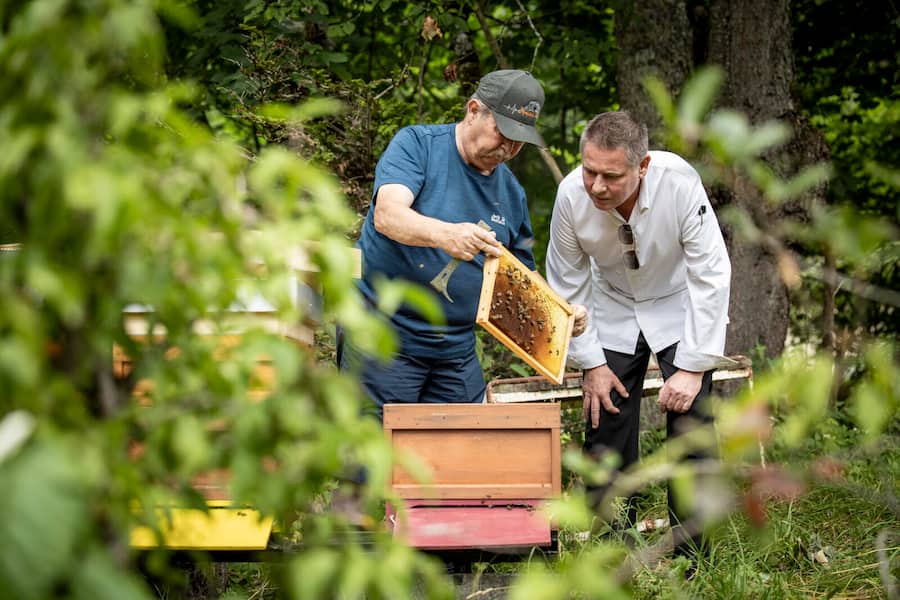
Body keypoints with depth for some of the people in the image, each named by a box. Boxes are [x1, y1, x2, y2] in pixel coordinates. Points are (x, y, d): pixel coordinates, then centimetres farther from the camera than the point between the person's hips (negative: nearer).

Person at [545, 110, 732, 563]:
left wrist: (692, 367, -24)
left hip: (679, 308, -2)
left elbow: (711, 277, -24)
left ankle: (691, 560, -1)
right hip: (613, 311, 2)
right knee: (606, 428, -3)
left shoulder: (679, 183, -33)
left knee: (690, 429, -12)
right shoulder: (572, 195, -25)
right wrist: (590, 363, -8)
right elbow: (568, 286, -8)